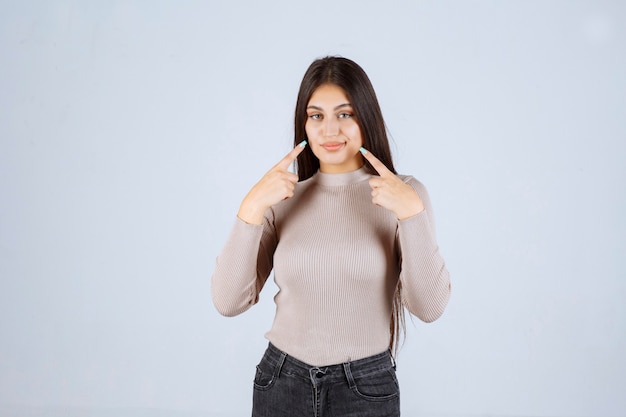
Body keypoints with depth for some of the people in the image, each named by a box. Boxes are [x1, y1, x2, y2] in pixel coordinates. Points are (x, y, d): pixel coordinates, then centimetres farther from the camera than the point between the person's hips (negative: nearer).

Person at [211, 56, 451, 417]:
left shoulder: (404, 194, -6)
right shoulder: (282, 197, -1)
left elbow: (429, 307, -13)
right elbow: (229, 302, -8)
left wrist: (413, 212, -23)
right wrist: (252, 207, -17)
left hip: (367, 387, -1)